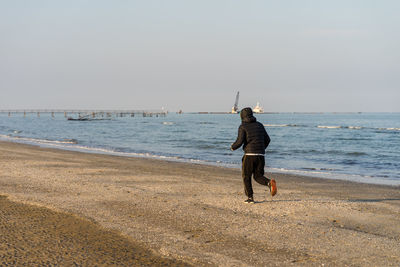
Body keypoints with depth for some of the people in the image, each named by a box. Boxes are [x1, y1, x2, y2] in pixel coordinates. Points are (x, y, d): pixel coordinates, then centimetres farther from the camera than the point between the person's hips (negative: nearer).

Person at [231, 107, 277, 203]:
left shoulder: (243, 127, -1)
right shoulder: (259, 125, 14)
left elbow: (240, 141, -11)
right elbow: (267, 140, 15)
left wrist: (233, 147, 9)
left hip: (249, 155, -5)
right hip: (261, 155, 5)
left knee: (246, 177, 11)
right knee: (258, 176, 12)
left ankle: (250, 197, 8)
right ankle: (270, 183, -17)